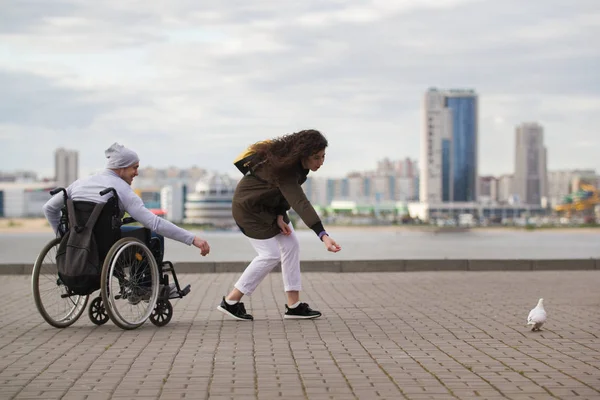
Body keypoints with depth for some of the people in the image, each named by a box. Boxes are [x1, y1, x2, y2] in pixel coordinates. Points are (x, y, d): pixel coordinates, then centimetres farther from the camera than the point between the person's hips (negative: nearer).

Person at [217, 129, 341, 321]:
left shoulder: (294, 161, -10)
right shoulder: (284, 169, -38)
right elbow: (300, 204, -48)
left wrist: (280, 215, -12)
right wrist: (323, 236, -57)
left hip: (270, 205, 9)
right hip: (249, 207, -9)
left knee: (291, 245, 1)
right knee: (271, 254, -9)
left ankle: (293, 305, 5)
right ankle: (230, 302, 2)